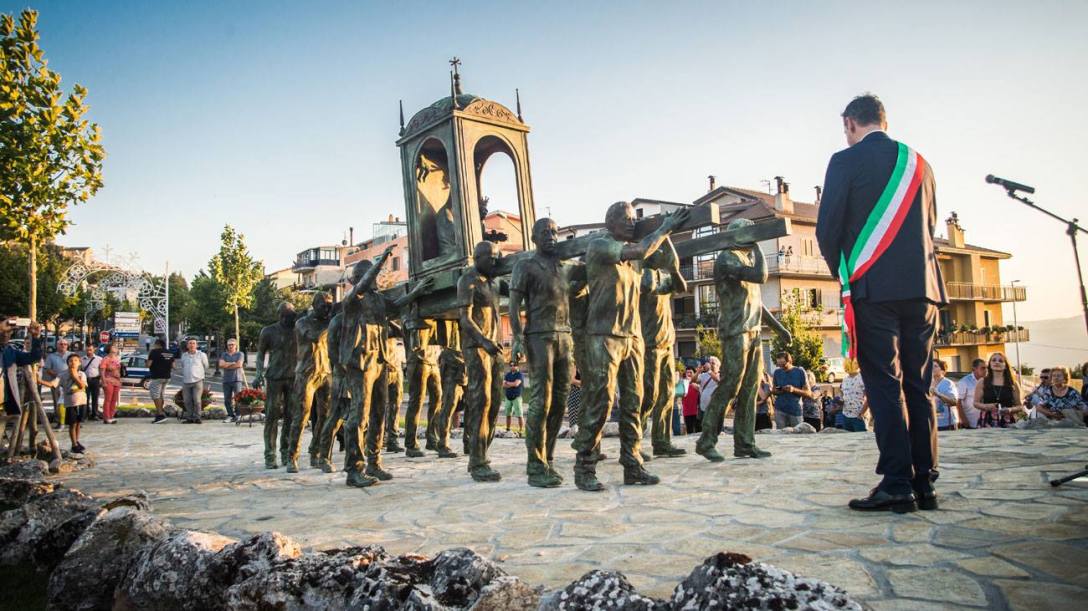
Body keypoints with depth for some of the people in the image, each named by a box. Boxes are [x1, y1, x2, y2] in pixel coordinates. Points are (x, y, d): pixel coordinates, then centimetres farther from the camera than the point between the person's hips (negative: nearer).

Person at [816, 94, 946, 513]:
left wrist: (840, 272, 12)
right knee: (918, 387, 7)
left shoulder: (846, 161, -1)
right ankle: (924, 485, 10)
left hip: (874, 288, -5)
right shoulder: (919, 163, 16)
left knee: (884, 385, -5)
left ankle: (897, 484, -6)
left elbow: (827, 227, -5)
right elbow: (930, 226, 21)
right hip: (923, 286, 5)